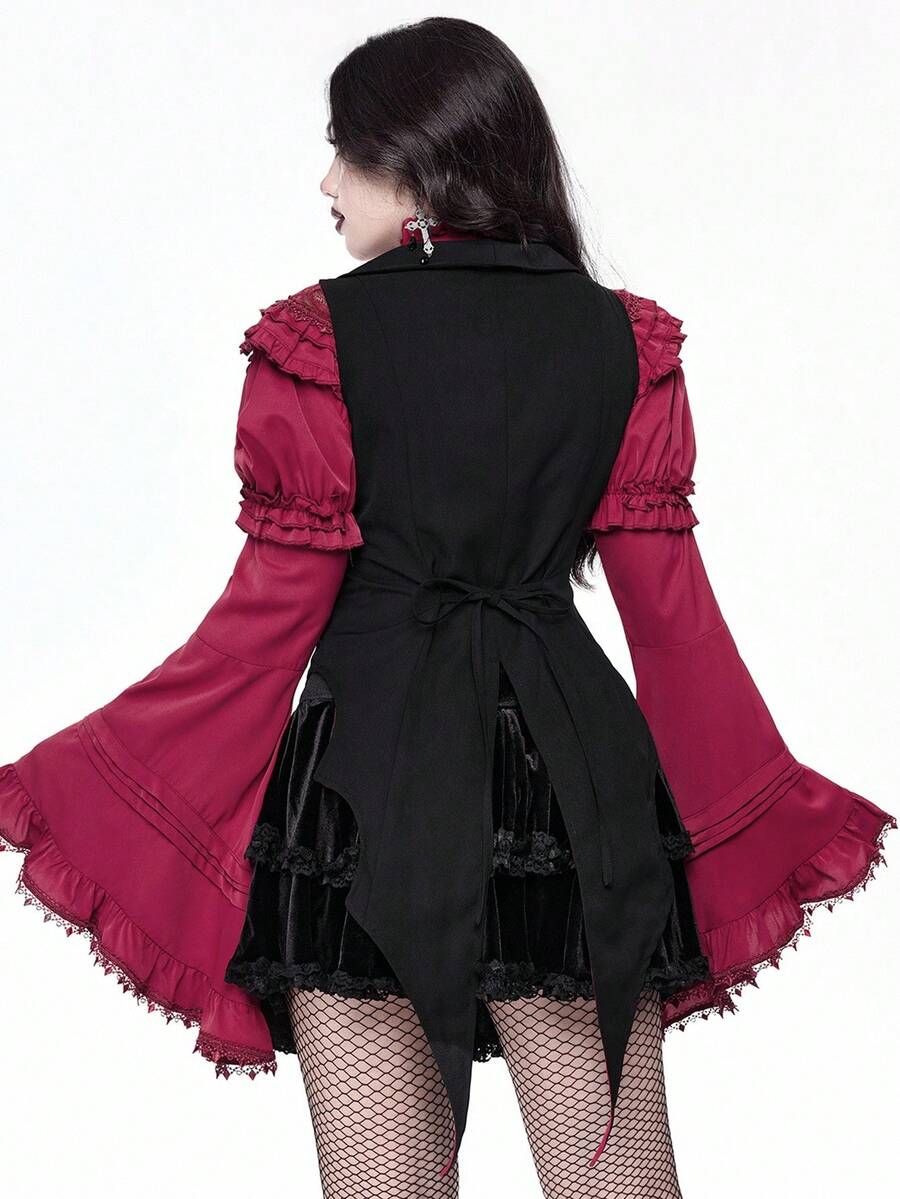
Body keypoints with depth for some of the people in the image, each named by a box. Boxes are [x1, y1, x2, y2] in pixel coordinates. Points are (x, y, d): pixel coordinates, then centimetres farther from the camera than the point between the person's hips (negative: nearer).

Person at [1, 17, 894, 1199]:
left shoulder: (320, 338, -6)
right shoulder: (624, 339, 4)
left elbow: (274, 611, -6)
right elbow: (669, 605, 4)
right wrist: (767, 818, 16)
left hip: (373, 780, -3)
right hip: (575, 777, 3)